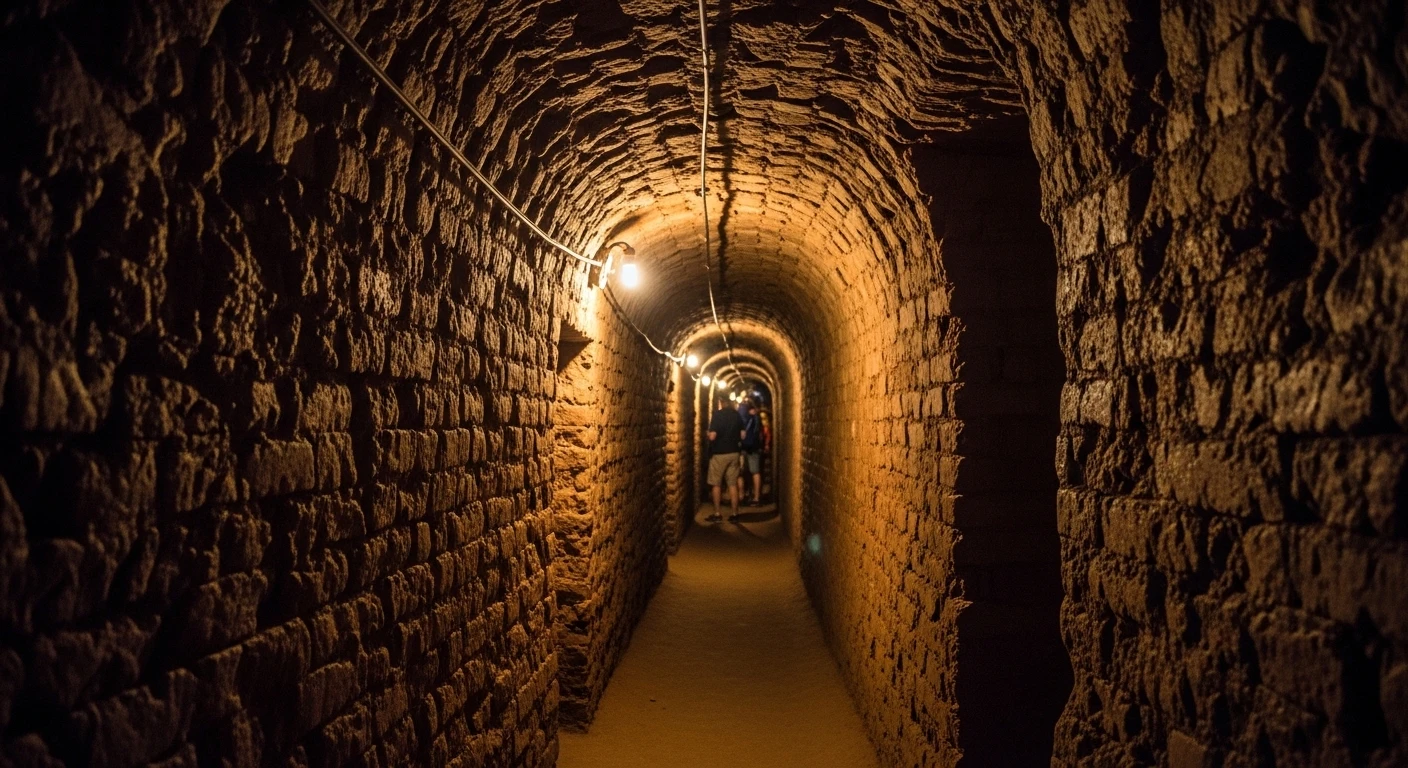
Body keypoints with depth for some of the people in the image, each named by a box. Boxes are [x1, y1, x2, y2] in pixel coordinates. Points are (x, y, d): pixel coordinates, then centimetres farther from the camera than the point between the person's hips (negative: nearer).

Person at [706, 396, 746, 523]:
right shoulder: (736, 414, 3)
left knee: (717, 484, 6)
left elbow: (712, 436, -19)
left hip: (719, 454, -5)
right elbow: (742, 436, 6)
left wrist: (708, 433, 2)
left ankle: (716, 514, 8)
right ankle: (734, 514, 8)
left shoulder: (717, 414, -14)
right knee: (733, 484, 7)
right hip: (733, 453, 5)